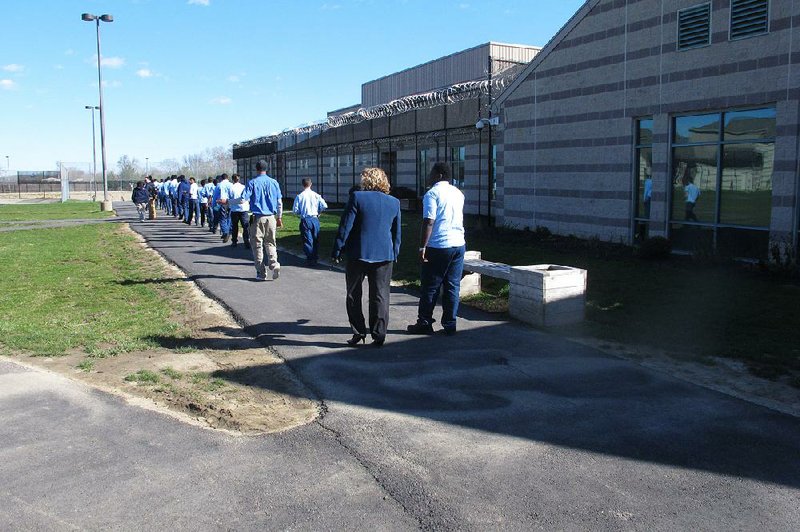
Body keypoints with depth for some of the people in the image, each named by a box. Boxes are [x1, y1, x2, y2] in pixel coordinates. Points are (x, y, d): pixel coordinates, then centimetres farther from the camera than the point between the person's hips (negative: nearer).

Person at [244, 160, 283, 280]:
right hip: (271, 217, 3)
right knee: (270, 243, 13)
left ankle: (261, 273, 7)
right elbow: (279, 202, 8)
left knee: (257, 245, 6)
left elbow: (243, 199, -10)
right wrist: (279, 218, 17)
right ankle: (274, 265, -9)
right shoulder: (274, 182, 5)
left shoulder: (252, 182, -5)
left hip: (257, 218, -3)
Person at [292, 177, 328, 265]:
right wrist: (318, 211, 10)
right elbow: (324, 206, -7)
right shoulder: (316, 195, -2)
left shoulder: (299, 196, -6)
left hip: (305, 220, -2)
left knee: (307, 240, 5)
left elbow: (295, 210, -6)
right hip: (315, 219, 2)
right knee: (316, 239, 16)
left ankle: (310, 259, 6)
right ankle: (316, 257, 22)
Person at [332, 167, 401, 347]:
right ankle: (379, 335, 8)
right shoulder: (394, 202, 5)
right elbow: (397, 232, 11)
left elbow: (345, 227, -8)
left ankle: (358, 332, 12)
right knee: (380, 296, 8)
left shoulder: (357, 197, -8)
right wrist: (394, 254, 21)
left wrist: (337, 251, -1)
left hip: (358, 254, -3)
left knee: (354, 295, 12)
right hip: (384, 256, 3)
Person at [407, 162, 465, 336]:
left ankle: (424, 324, 11)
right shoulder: (458, 193, 12)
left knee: (429, 288, 4)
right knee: (453, 287, 9)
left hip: (438, 246, -6)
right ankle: (450, 325, 11)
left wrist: (422, 247, -15)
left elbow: (429, 222, -16)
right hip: (459, 244, 6)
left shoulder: (432, 193, -9)